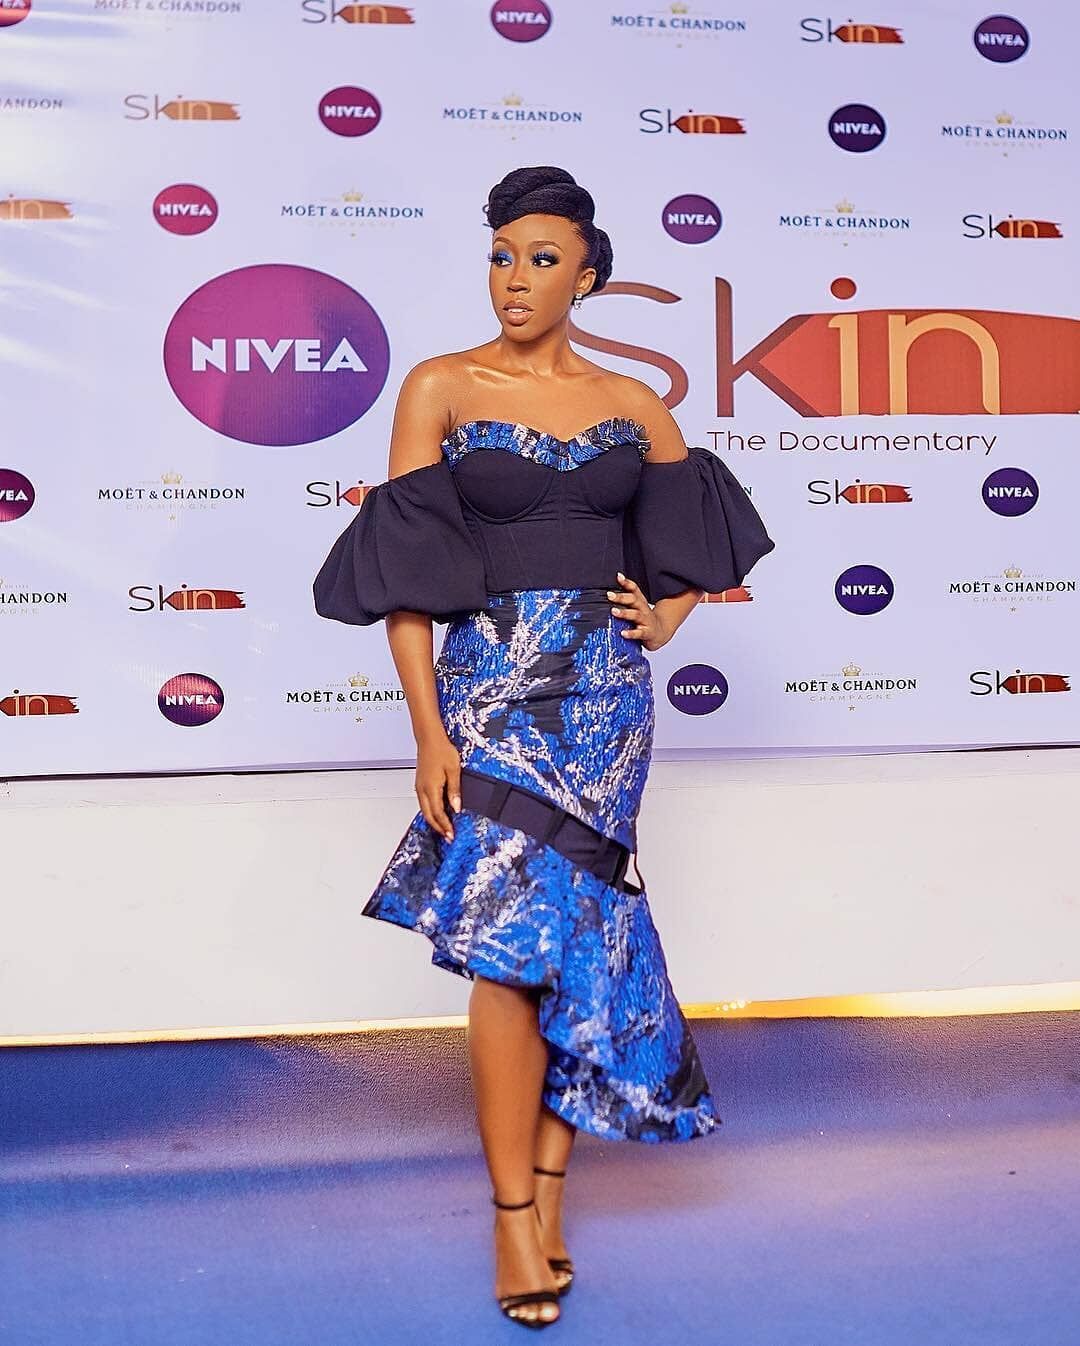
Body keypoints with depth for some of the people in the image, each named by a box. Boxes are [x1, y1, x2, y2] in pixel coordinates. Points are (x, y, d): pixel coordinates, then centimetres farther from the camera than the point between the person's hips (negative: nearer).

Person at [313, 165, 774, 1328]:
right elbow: (404, 575, -4)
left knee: (575, 931, 4)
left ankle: (548, 1184, 17)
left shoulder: (631, 403, 8)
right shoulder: (442, 387, 0)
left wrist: (666, 620, 6)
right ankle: (516, 1216, 6)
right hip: (494, 684, -3)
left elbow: (700, 525, 23)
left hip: (607, 688, 3)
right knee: (511, 941, -6)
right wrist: (428, 731, -10)